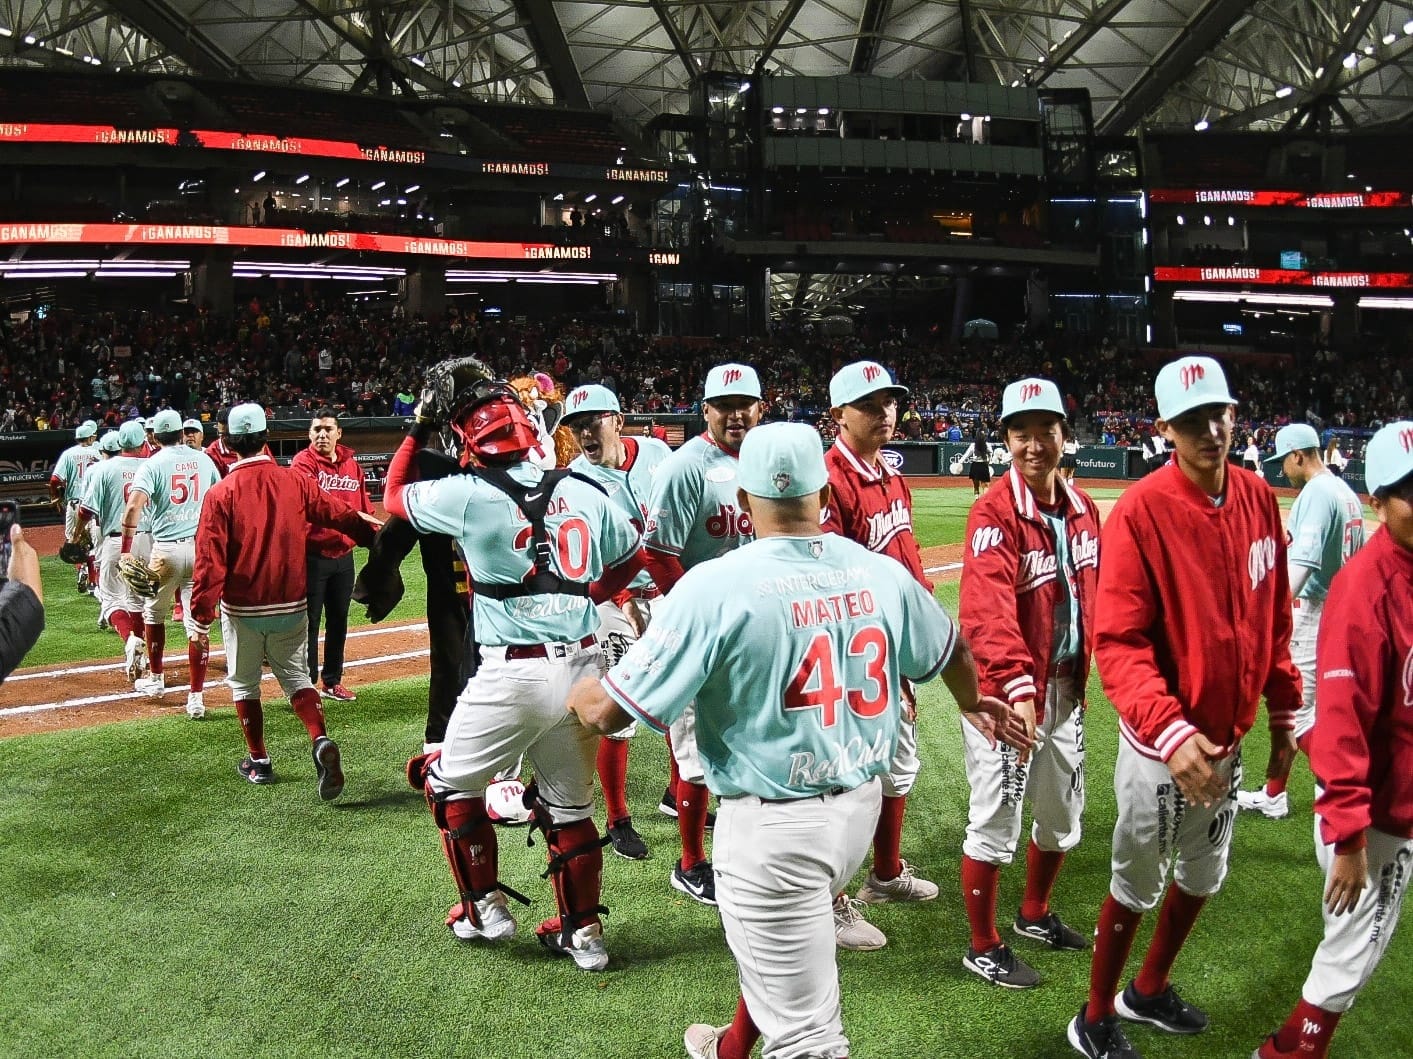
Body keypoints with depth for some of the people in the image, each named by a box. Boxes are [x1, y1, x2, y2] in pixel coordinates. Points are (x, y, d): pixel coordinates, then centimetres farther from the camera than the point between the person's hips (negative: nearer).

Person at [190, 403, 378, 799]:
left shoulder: (221, 492, -12)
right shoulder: (294, 481, -4)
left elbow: (210, 561, -14)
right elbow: (338, 515, 7)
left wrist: (201, 618, -9)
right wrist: (375, 530, 24)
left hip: (242, 607, -2)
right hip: (291, 604, 2)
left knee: (244, 682, 16)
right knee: (295, 675, 14)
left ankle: (258, 761, 23)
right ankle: (320, 740, -9)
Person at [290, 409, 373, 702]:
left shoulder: (352, 464, 10)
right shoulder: (303, 462, -8)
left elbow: (363, 502, 13)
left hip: (344, 554, 6)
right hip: (312, 554, -6)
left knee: (338, 620, 16)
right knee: (309, 621, 1)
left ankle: (332, 681, 29)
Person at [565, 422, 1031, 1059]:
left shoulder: (715, 585, -19)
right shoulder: (882, 573, -3)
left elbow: (608, 713, -17)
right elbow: (951, 652, 17)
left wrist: (576, 692, 8)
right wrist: (971, 701, 41)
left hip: (772, 825, -7)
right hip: (862, 804, 7)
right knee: (778, 946, 33)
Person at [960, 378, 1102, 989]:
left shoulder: (1082, 509, 4)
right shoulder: (995, 513, -21)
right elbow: (989, 609, -33)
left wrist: (1097, 659, 14)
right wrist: (1017, 686, -45)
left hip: (1065, 687, 8)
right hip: (1004, 692, -8)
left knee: (1063, 816, 22)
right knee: (995, 823, 3)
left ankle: (1035, 916, 45)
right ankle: (984, 948, 22)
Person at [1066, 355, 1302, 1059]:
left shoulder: (1260, 500, -1)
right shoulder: (1141, 512, -20)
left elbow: (1274, 619, 10)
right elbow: (1116, 642, -23)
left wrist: (1283, 710, 11)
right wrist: (1170, 732, -33)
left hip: (1228, 737, 7)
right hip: (1161, 743, -6)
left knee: (1202, 879, 22)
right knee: (1135, 889, 8)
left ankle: (1149, 991, 44)